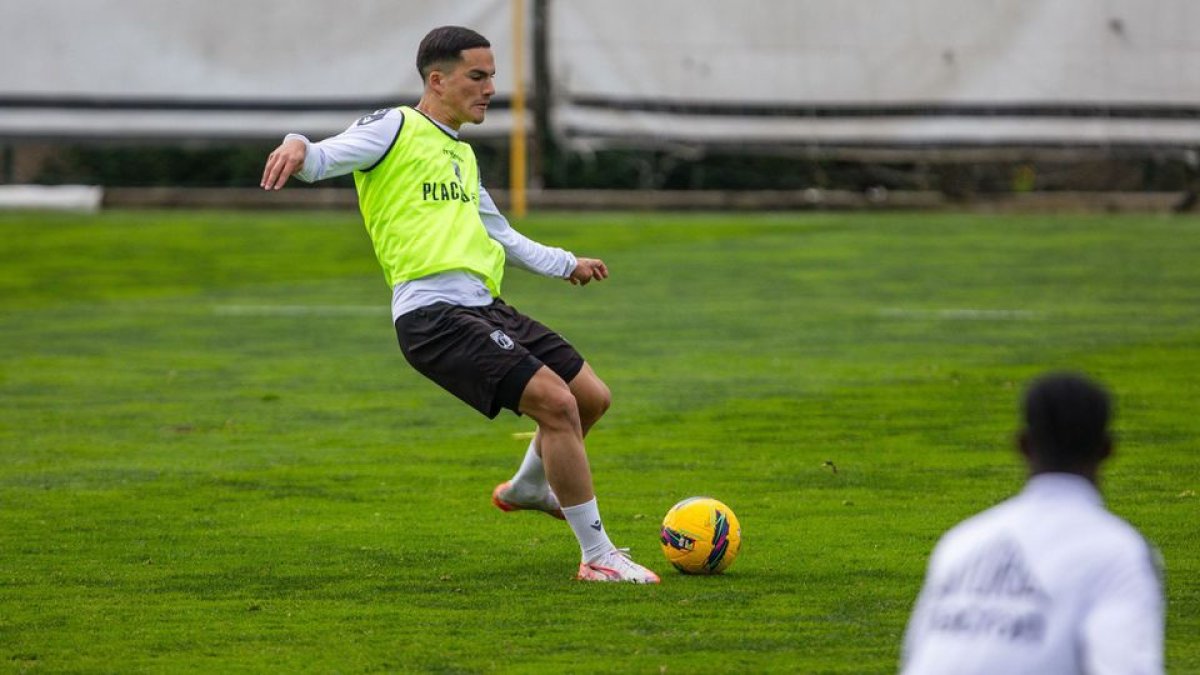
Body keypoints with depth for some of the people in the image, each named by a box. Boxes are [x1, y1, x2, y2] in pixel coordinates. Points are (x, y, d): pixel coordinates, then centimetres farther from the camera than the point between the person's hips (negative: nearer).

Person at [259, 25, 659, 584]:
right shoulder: (395, 128, 0)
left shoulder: (461, 154, 25)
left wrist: (565, 264, 48)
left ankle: (526, 490, 41)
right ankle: (597, 557, -11)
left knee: (592, 396, 13)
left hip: (483, 307, 9)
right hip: (434, 313, -9)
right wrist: (298, 148, -41)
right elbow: (328, 157, -18)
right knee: (557, 402, -19)